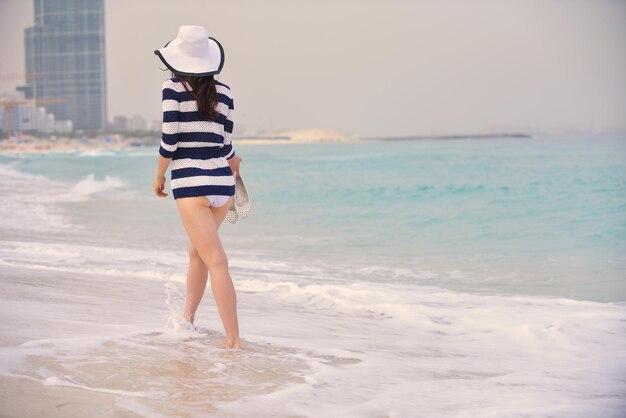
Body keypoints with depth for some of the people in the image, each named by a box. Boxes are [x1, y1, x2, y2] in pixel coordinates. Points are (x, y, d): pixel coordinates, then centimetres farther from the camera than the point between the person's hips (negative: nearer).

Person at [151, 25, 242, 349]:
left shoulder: (173, 88, -4)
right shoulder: (224, 92, 8)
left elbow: (169, 140, -9)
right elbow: (227, 145, 11)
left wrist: (159, 176, 6)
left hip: (190, 184, -5)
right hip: (223, 183, 5)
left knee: (215, 261, -9)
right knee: (198, 250, 25)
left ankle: (234, 341, -13)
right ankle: (187, 318, 38)